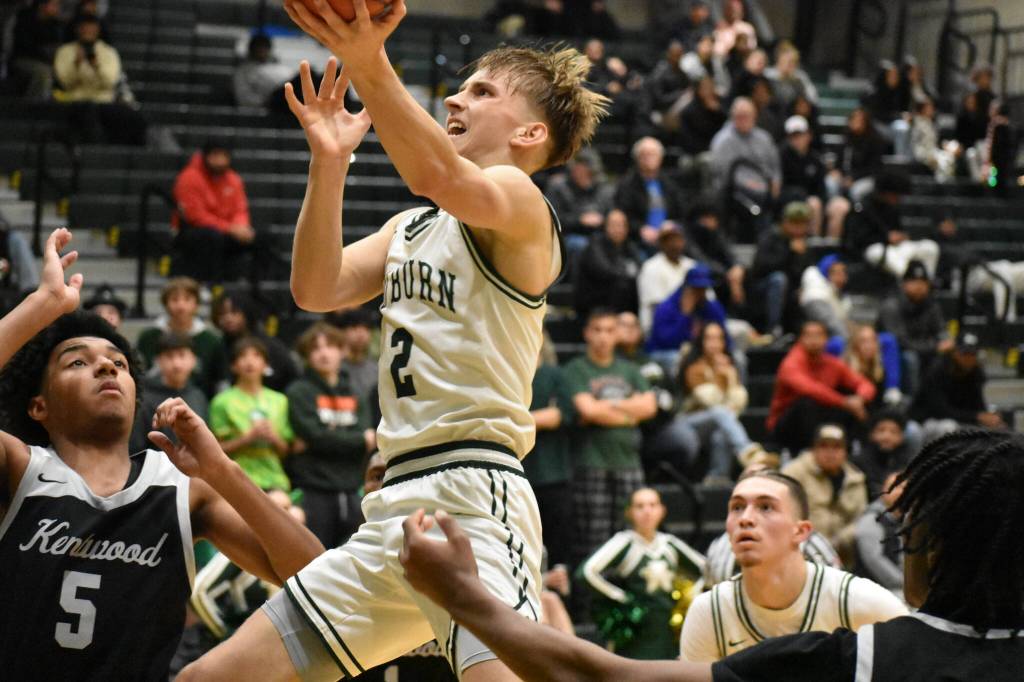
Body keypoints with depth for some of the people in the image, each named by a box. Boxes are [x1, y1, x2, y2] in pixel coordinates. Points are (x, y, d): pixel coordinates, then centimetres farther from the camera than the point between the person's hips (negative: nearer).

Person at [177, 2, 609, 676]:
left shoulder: (520, 202, -2)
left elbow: (442, 177, -25)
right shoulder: (410, 228, 24)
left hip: (473, 494, -8)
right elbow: (316, 288, 10)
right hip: (396, 503, 8)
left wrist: (370, 64, -38)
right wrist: (330, 161, -1)